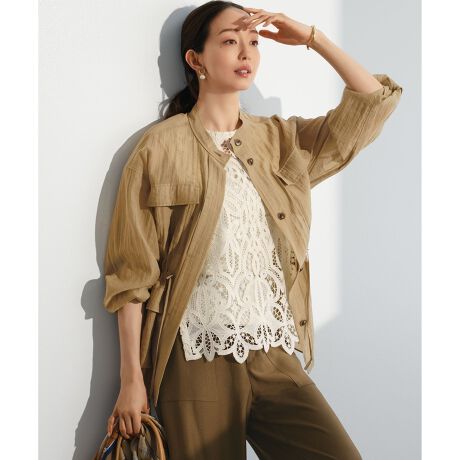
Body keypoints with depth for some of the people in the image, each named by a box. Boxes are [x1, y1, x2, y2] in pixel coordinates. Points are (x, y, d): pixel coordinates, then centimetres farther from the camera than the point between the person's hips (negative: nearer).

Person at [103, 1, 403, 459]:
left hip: (275, 358, 4)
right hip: (199, 363, -3)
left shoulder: (281, 139, 11)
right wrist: (131, 380, -7)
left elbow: (375, 102, 8)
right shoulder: (162, 147, -2)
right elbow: (131, 273, -4)